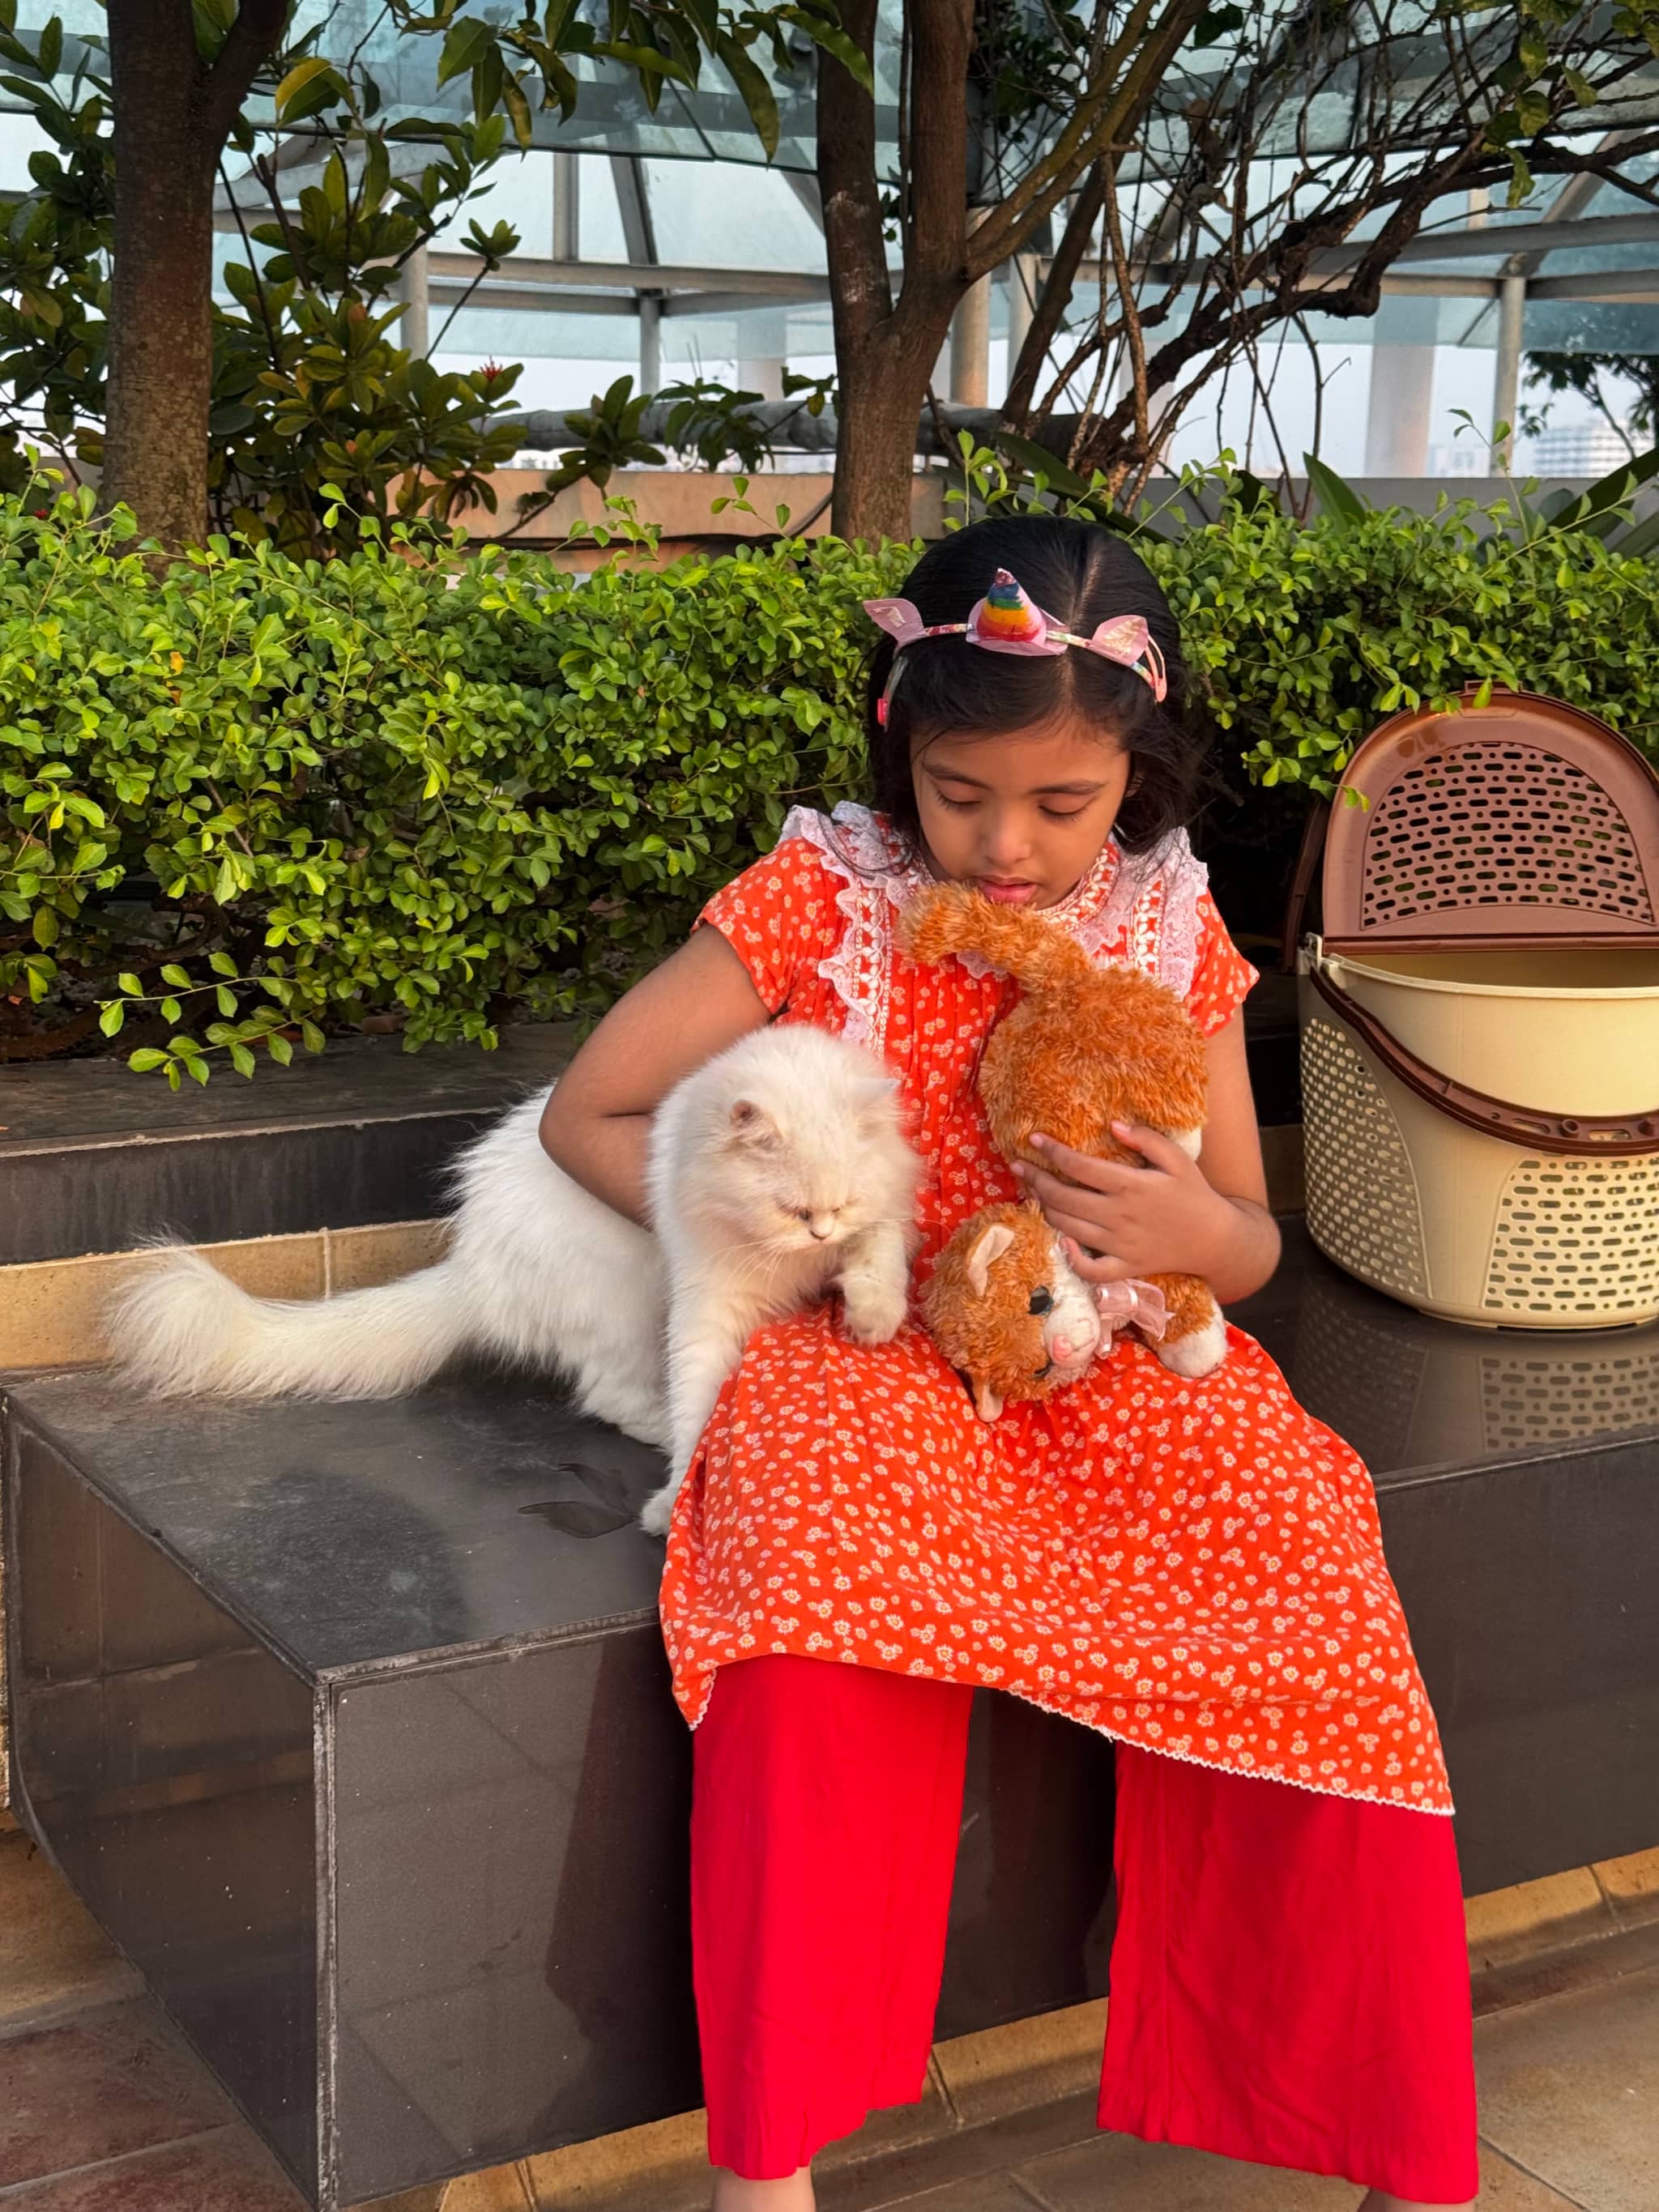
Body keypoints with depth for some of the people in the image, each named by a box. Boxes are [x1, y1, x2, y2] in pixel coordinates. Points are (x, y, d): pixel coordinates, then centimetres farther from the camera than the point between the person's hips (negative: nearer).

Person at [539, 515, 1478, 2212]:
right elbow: (587, 1117, 2)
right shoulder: (819, 896, -2)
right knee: (822, 1563, -37)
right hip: (861, 1364, -2)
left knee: (1305, 1568, -27)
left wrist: (1192, 1230, -14)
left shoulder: (1175, 932, 5)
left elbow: (1250, 1245, 12)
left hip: (1114, 1369, 2)